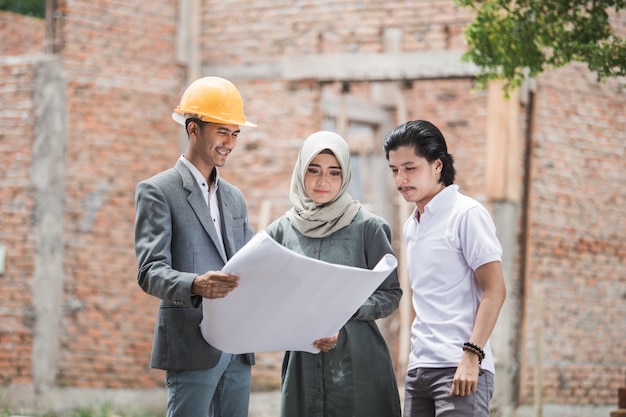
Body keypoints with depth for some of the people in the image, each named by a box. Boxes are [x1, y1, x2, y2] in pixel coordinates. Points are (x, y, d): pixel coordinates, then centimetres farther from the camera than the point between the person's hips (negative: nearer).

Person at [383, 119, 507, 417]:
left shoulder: (466, 214, -5)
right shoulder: (411, 226, 19)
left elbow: (494, 291, -11)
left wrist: (471, 356, -19)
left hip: (458, 369, -8)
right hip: (418, 369, 8)